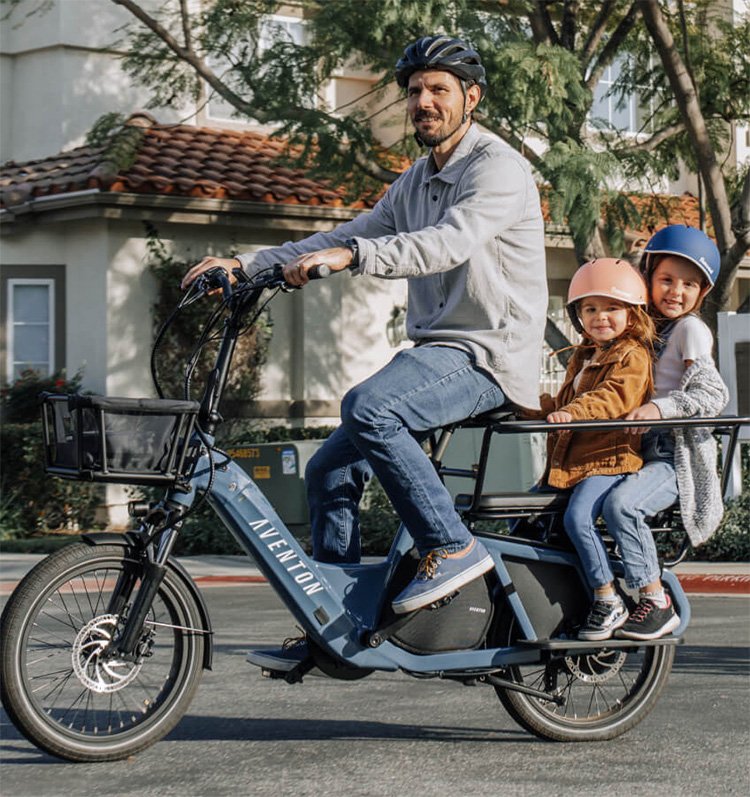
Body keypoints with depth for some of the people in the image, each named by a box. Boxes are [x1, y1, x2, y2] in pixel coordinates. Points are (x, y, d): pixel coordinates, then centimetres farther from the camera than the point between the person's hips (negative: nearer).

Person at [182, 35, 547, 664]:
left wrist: (349, 256, -39)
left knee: (368, 407, -33)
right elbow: (344, 239, 15)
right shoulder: (416, 182, 19)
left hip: (488, 353, -9)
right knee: (330, 471, 3)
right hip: (437, 351, 9)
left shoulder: (498, 168, -9)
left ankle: (452, 547, -24)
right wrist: (246, 264, 3)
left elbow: (450, 243, -27)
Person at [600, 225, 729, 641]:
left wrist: (660, 408, -30)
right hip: (644, 450, 9)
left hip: (677, 456, -9)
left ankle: (656, 603, -27)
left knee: (620, 504, -35)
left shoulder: (690, 330, -5)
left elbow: (713, 394, -17)